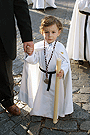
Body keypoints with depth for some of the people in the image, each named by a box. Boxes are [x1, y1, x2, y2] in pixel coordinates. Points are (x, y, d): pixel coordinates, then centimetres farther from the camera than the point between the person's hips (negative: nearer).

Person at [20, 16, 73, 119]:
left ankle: (57, 111, 40)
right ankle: (41, 110, 45)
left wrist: (62, 71, -30)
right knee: (41, 93, 21)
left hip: (56, 77, -2)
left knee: (57, 94, 15)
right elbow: (34, 60, -7)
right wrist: (30, 54, -27)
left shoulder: (60, 48, -17)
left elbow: (66, 62, -12)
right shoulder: (38, 46, -11)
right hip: (42, 76, 2)